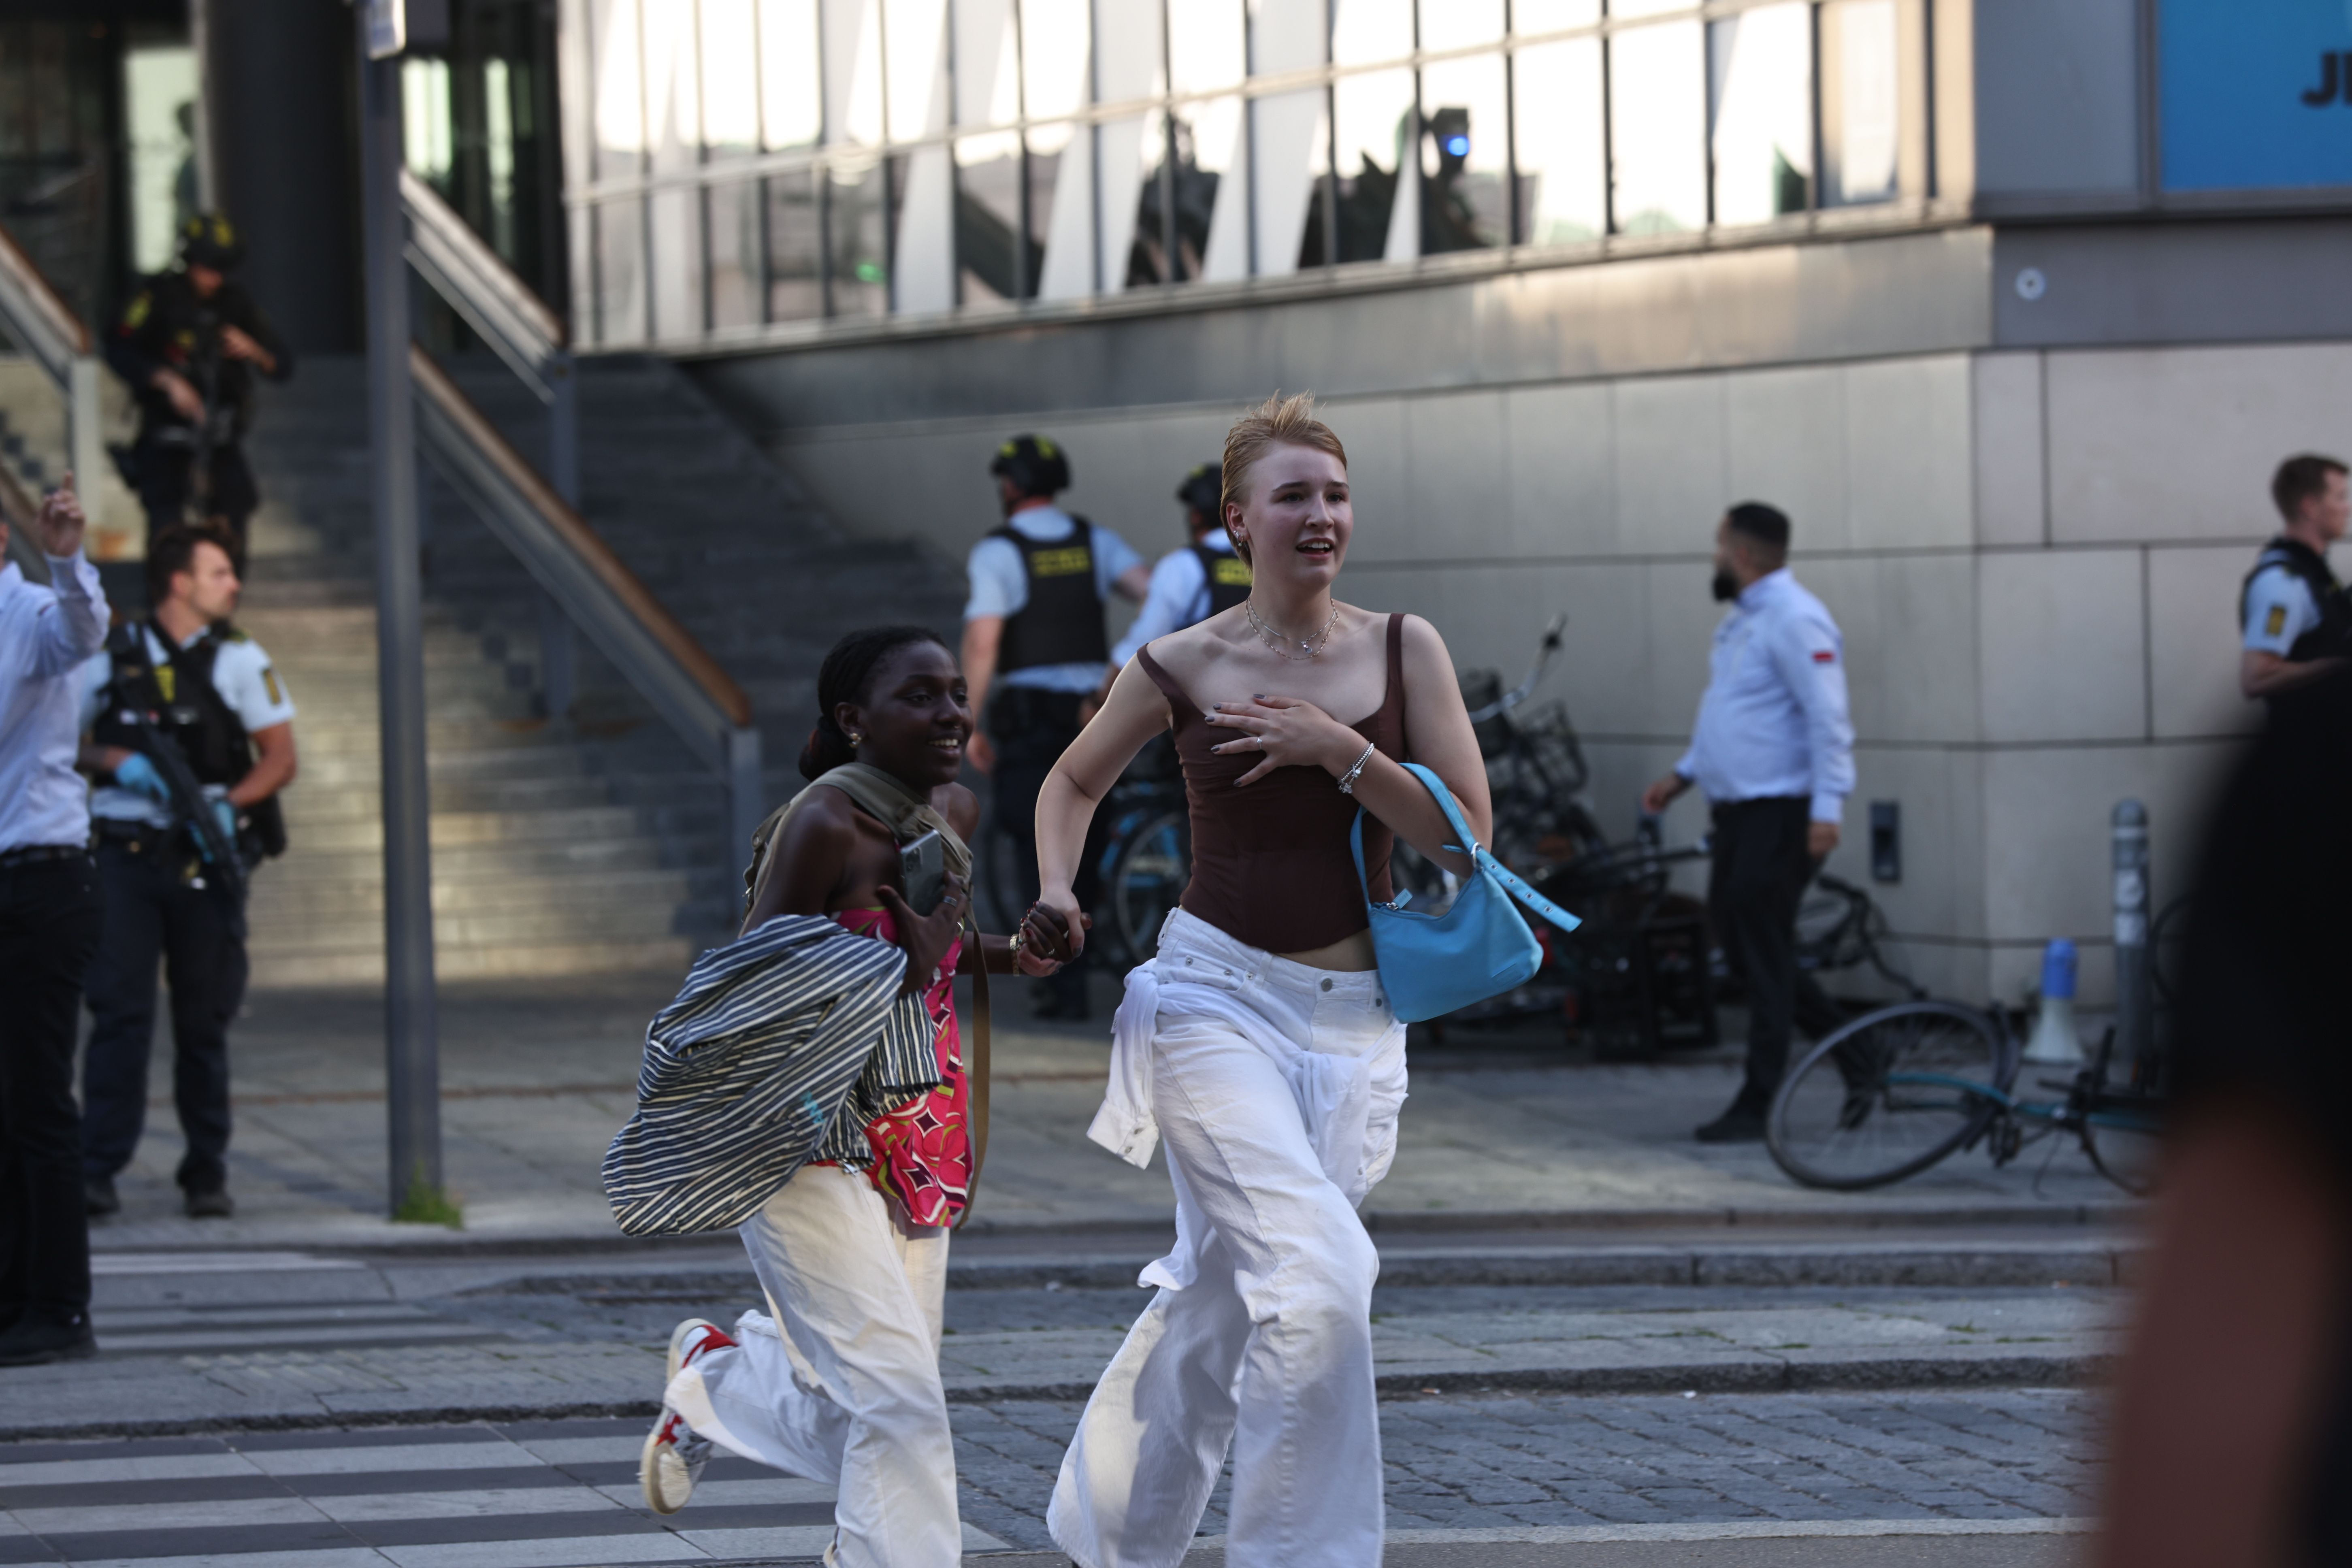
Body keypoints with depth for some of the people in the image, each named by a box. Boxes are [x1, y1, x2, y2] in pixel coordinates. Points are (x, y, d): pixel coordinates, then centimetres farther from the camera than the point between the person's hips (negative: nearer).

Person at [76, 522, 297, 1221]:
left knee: (204, 1023, 5)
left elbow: (279, 757, 4)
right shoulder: (111, 659, 4)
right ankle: (97, 1170, -8)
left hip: (207, 859, 1)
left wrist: (230, 804, -14)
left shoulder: (240, 660, 5)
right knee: (121, 1012, -9)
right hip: (126, 855, -1)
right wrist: (118, 761, -8)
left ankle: (207, 1176, 13)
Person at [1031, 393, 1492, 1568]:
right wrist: (1055, 896, -1)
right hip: (1218, 1000, -3)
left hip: (1352, 1023, 3)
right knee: (1319, 1275, -22)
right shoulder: (1181, 668, -2)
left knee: (1221, 1296, 14)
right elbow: (1073, 783, 16)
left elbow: (1464, 835, -3)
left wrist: (1342, 752, -15)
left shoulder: (1404, 651, 2)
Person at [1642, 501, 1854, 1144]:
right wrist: (1682, 775, 24)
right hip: (1738, 810, 10)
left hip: (1780, 815, -10)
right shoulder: (1744, 620, 18)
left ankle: (1760, 1106, -4)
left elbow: (1828, 721, -21)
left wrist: (1827, 809, -27)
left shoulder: (1794, 621, -15)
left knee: (1764, 952, -7)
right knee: (1737, 942, 12)